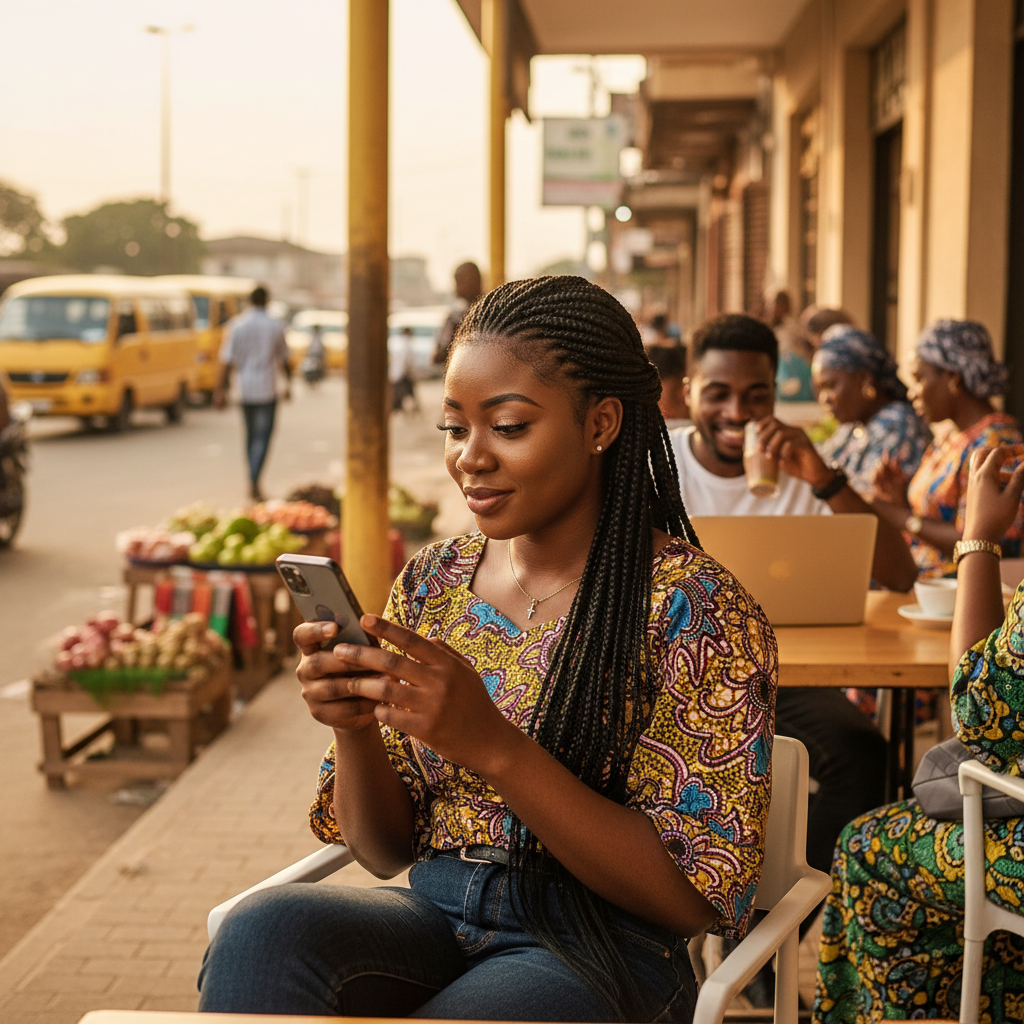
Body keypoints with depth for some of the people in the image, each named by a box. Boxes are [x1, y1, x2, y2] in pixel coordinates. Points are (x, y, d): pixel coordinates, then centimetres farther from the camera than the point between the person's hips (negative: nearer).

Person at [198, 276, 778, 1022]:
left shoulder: (695, 610, -9)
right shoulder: (432, 584, 6)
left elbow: (689, 895, -13)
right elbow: (386, 849, 9)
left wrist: (492, 746, -24)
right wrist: (354, 726, -13)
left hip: (599, 954, -4)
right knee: (263, 928, -28)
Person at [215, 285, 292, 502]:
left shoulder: (236, 325, -2)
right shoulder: (275, 326, -2)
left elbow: (227, 360, -5)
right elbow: (284, 359, 9)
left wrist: (221, 389, 0)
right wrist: (288, 383, 23)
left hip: (244, 389, 2)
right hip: (267, 389, -2)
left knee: (251, 435, 16)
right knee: (262, 437, -3)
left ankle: (253, 483, 21)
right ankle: (254, 481, -18)